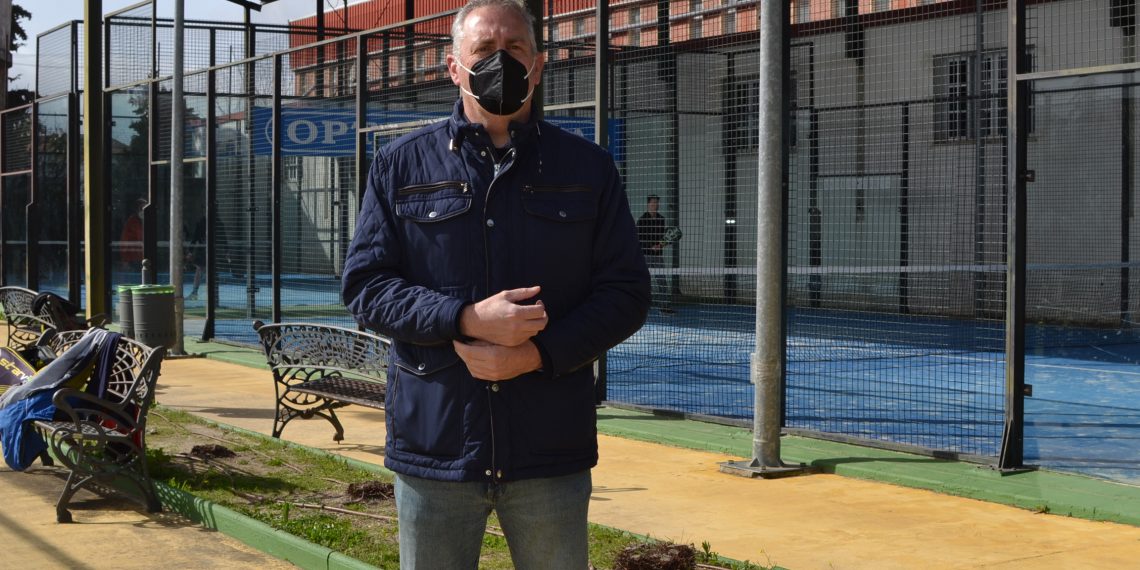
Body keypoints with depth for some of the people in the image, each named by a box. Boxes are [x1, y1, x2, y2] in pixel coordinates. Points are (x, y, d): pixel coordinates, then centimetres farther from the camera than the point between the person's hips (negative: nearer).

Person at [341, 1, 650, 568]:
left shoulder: (587, 168, 7)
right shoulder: (402, 165, 7)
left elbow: (626, 291, 3)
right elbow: (364, 284, 1)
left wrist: (537, 352, -13)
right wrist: (466, 319, -15)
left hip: (551, 453, 0)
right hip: (434, 449, 0)